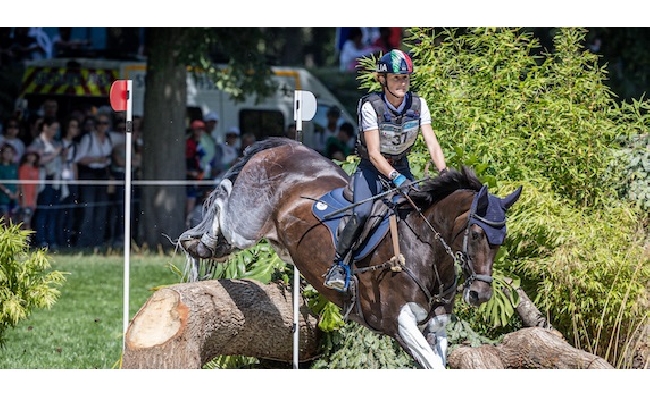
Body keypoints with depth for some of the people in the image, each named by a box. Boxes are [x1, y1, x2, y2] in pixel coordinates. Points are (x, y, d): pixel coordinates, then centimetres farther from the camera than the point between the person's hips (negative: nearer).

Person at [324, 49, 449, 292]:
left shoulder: (418, 105, -10)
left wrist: (444, 174, -31)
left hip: (401, 167, 4)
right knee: (361, 214, -26)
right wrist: (395, 177, -42)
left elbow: (432, 144, -14)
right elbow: (374, 154, -27)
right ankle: (339, 265, -14)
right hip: (371, 168, -4)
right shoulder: (370, 106, -22)